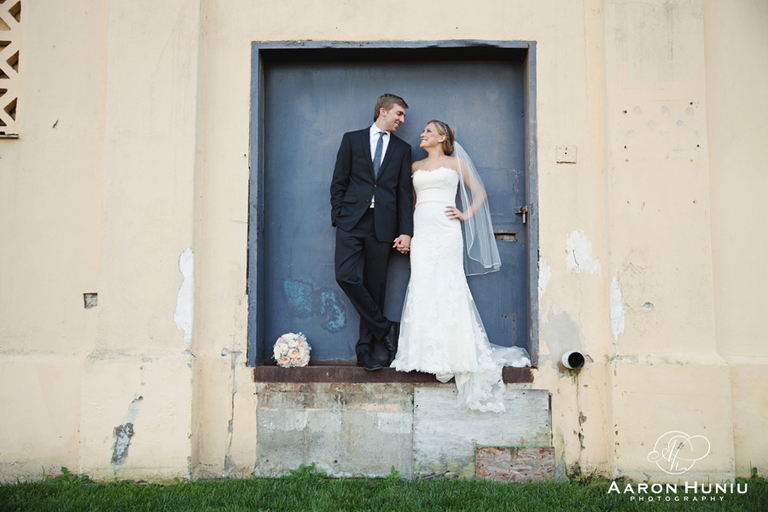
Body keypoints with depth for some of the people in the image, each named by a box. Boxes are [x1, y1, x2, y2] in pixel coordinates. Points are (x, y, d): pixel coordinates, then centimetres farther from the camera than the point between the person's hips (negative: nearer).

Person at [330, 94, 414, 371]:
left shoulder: (402, 148, 14)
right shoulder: (352, 139, 10)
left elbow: (405, 193, 8)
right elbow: (338, 182, 8)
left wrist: (406, 232, 0)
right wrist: (338, 216, -1)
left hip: (383, 224, 1)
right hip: (352, 220, -1)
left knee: (375, 285, 2)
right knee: (345, 275, -15)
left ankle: (365, 348, 12)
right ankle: (385, 329, 1)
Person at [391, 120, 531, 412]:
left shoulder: (455, 163, 12)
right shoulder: (415, 167, 21)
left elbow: (480, 192, 15)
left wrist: (465, 214, 1)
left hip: (446, 232, -3)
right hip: (422, 232, 3)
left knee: (447, 289, -7)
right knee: (422, 290, -6)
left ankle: (453, 355, -1)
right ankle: (427, 354, 0)